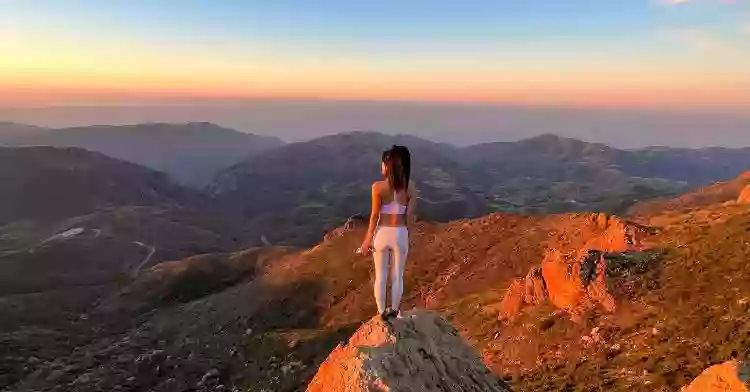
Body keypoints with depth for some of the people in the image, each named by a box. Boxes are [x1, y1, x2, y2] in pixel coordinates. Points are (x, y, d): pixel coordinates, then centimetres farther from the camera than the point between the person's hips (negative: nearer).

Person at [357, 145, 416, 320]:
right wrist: (408, 235, 11)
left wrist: (368, 239, 1)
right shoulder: (410, 188, -5)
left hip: (382, 233, -1)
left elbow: (375, 215, -9)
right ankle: (394, 310, 27)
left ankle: (382, 312, 21)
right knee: (397, 275, 15)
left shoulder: (378, 187, -13)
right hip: (400, 234, 2)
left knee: (380, 276, 13)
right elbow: (409, 216, -3)